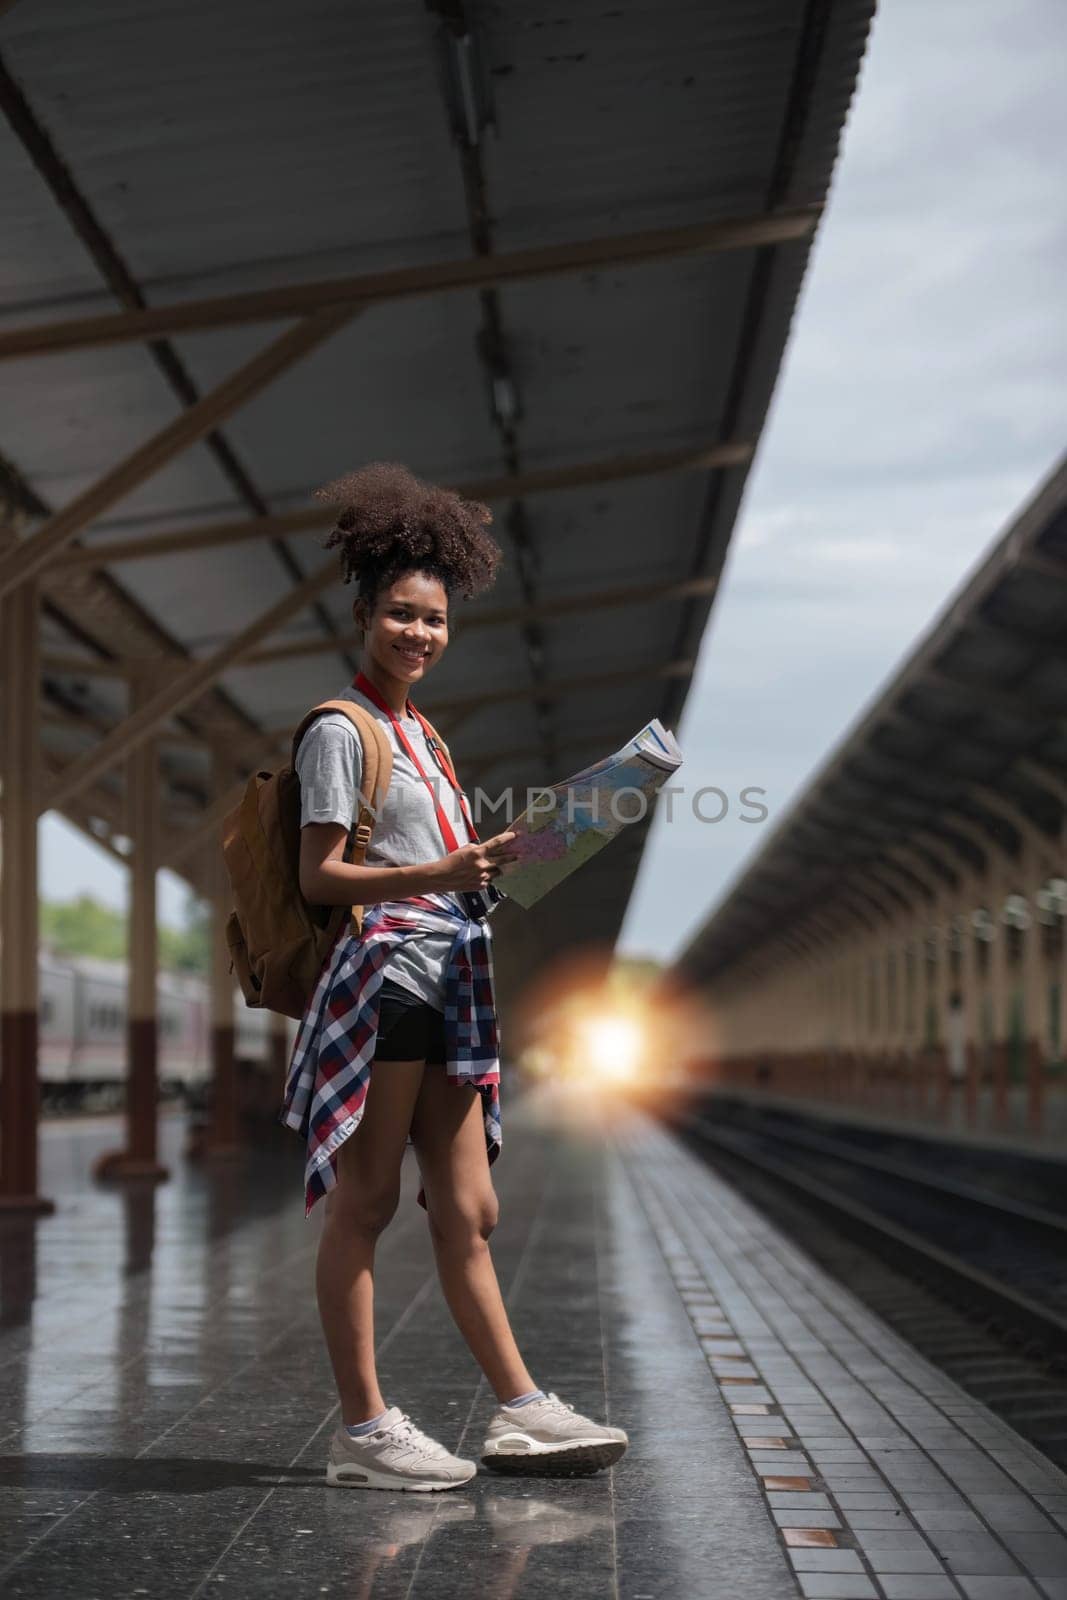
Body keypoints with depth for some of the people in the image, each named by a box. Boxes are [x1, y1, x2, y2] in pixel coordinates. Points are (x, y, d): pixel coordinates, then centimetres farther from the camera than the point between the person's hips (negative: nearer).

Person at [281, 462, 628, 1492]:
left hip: (447, 982, 9)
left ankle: (519, 1411, 12)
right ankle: (363, 1429, 1)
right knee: (364, 1201, -4)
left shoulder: (418, 732, 21)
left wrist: (491, 862, 11)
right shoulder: (340, 730, -4)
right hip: (381, 973, -8)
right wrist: (433, 877, -22)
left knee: (466, 1210, 9)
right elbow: (319, 876, -11)